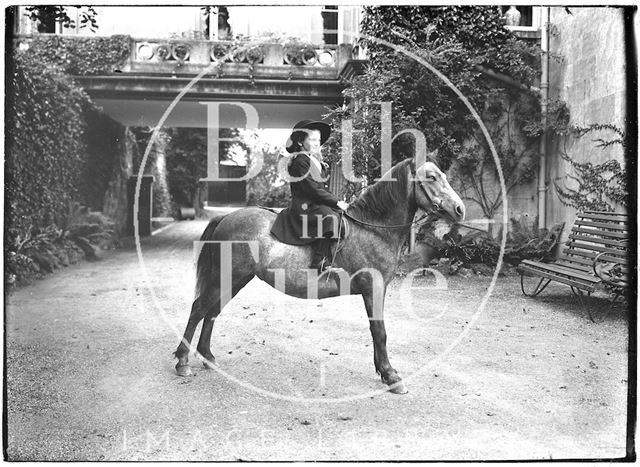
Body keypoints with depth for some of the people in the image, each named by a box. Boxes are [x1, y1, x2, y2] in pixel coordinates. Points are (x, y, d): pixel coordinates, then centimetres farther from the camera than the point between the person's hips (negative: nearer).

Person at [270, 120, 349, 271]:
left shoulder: (315, 160, 19)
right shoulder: (300, 161, -12)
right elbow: (313, 190, -18)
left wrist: (336, 200, 6)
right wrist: (336, 202, -16)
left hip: (318, 203, 10)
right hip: (305, 206, -10)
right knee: (330, 216, -30)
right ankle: (321, 261, -30)